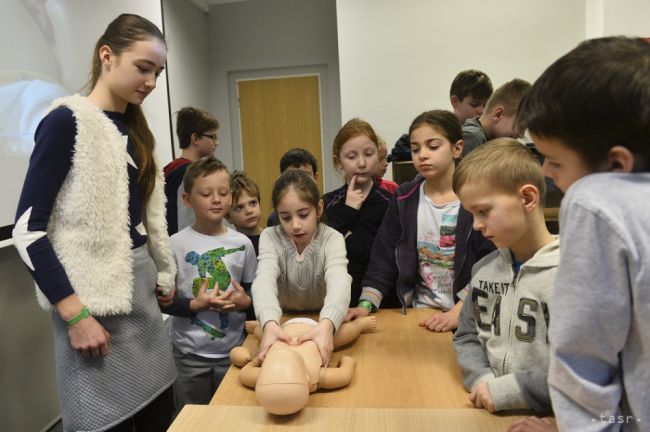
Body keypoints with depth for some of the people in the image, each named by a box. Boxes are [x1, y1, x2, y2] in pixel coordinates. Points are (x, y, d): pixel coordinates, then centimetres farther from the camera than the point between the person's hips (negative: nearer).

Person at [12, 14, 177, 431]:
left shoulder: (134, 128, 10)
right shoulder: (67, 122, -10)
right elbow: (29, 229, -14)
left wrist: (164, 273, 14)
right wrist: (75, 313, -17)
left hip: (141, 288, 7)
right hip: (93, 295, -6)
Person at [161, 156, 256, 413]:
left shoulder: (242, 243, -1)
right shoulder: (176, 245, -9)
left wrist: (245, 302, -13)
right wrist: (195, 305, -21)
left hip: (233, 350, 2)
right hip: (190, 353, -2)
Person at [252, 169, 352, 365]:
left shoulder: (332, 239, -13)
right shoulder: (270, 237, -10)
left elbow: (339, 282, -31)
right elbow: (265, 280, -28)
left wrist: (327, 325, -50)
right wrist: (270, 323, -47)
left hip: (322, 322, -1)